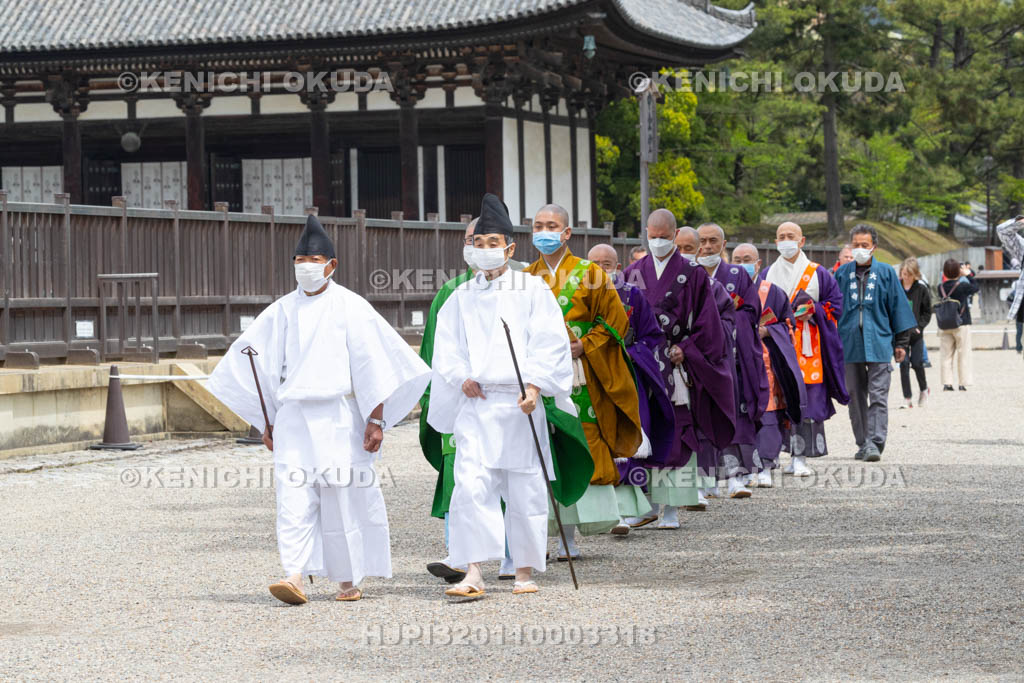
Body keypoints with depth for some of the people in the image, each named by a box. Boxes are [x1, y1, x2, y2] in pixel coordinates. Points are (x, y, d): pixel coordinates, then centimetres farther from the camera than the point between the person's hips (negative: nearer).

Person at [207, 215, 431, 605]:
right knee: (293, 496, -9)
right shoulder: (282, 310, 11)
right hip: (293, 416, 3)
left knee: (342, 498, 1)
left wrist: (376, 419, -10)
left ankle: (350, 580, 13)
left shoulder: (349, 307, -1)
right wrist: (268, 422, 14)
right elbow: (264, 366, 16)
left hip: (337, 416, -3)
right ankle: (295, 577, -16)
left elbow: (371, 363, -4)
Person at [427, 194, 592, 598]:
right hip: (476, 404, 2)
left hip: (520, 403, -2)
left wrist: (534, 384, -15)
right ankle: (473, 573, -12)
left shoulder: (531, 290, 4)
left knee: (525, 489, 3)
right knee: (470, 486, -11)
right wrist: (462, 377, -6)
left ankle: (525, 570, 15)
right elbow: (446, 348, 13)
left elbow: (549, 344, -2)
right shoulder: (462, 297, 13)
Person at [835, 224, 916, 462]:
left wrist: (901, 342, 4)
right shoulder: (842, 273, 8)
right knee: (855, 397, 7)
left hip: (879, 344, -3)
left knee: (878, 397, -8)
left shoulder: (886, 272, 4)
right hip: (850, 343, 3)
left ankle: (875, 443, -13)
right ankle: (863, 444, 15)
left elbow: (898, 306, 6)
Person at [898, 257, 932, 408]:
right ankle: (907, 397, 2)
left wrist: (919, 326, -7)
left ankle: (923, 388, 27)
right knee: (904, 363, -5)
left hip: (916, 333, 0)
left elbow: (927, 312, 5)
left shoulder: (921, 289, -2)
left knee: (917, 363, 0)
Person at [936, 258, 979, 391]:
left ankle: (947, 383, 3)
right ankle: (963, 383, 4)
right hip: (961, 325, -3)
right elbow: (975, 287, 4)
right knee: (963, 354, 4)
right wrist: (968, 275, 13)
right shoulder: (963, 286, -12)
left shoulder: (941, 287, -3)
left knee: (946, 355, 8)